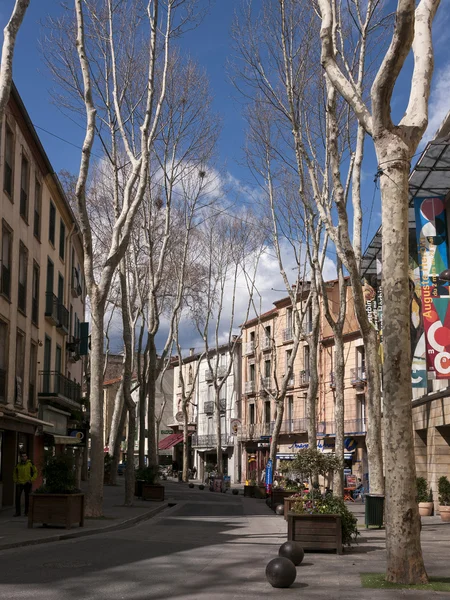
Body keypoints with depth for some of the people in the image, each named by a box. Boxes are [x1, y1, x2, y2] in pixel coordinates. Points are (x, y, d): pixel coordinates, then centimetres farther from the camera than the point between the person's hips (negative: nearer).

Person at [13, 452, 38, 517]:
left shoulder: (30, 463, -3)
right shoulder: (18, 464, 5)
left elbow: (35, 472, 3)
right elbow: (15, 473, 19)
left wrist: (32, 480, -6)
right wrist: (15, 480, 6)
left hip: (27, 483, -2)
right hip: (19, 483, 2)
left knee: (27, 498, 5)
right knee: (17, 497, -5)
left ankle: (27, 512, 13)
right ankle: (17, 512, 2)